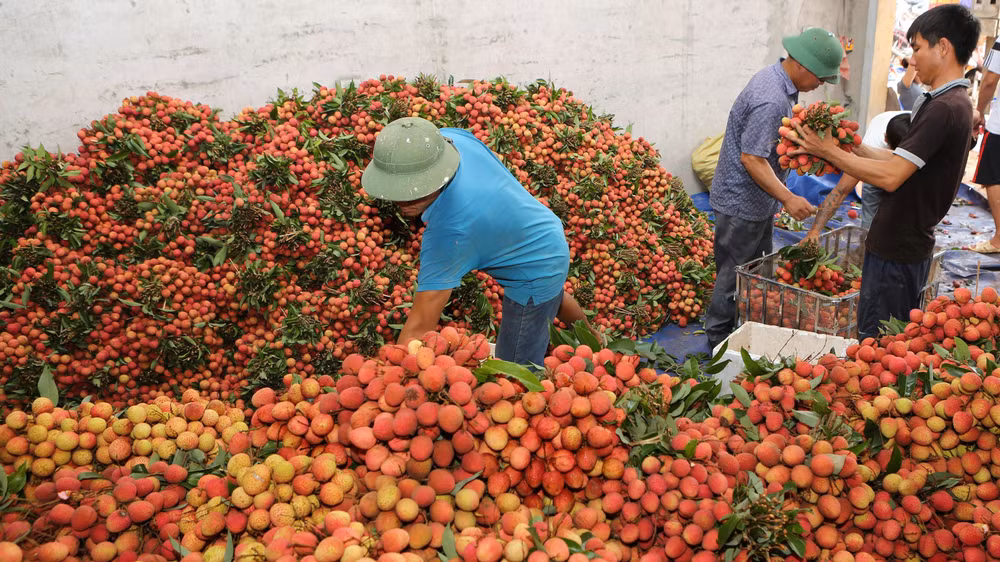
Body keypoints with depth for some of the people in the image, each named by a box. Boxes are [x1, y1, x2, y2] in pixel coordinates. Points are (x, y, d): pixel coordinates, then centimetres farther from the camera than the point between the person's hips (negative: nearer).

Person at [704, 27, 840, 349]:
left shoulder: (775, 79, 6)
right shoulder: (771, 101, -27)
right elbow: (751, 158, -29)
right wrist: (788, 199, -30)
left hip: (758, 200, 11)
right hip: (741, 203, -11)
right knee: (735, 276, 1)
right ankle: (719, 343, 15)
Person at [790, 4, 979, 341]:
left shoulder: (943, 109, -21)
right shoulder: (957, 104, 11)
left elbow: (890, 177, -25)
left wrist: (830, 152, -15)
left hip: (896, 252, -10)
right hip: (911, 245, 10)